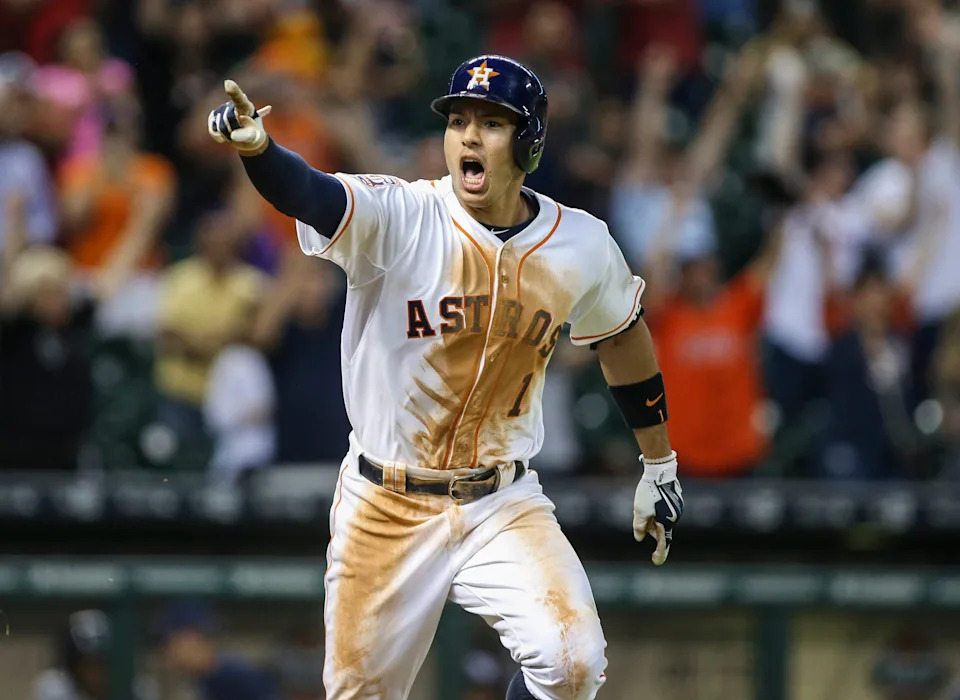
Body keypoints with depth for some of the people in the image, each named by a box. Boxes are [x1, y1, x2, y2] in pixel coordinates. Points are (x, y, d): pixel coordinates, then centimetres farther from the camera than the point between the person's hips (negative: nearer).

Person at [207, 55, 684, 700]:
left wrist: (660, 467, 20)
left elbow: (623, 337, 14)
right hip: (386, 509, -1)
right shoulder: (398, 218, -15)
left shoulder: (582, 247, -4)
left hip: (505, 506, 1)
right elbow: (309, 195, -35)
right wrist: (255, 147, -57)